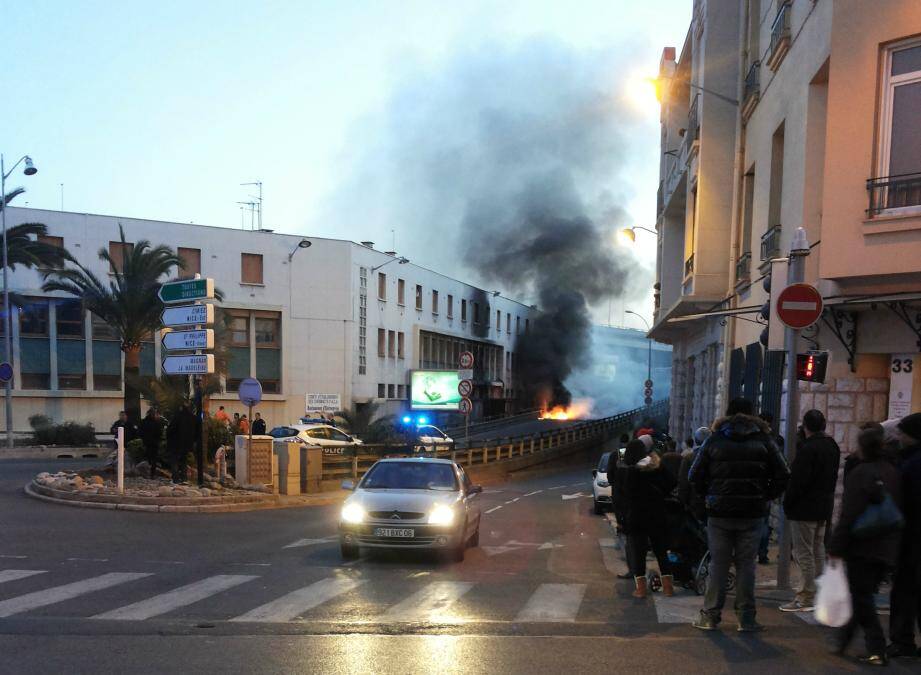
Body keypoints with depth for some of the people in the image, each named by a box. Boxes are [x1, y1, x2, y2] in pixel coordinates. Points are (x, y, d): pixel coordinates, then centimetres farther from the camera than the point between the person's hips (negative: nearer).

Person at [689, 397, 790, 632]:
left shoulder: (715, 439, 2)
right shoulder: (763, 439, 3)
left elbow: (695, 476, -2)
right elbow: (782, 475, -3)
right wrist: (766, 497, 7)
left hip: (719, 513, 0)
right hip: (752, 514, 0)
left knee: (718, 564, 6)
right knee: (746, 564, 6)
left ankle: (710, 616, 8)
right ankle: (746, 618, 7)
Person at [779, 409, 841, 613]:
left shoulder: (807, 449, -19)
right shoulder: (833, 447, 9)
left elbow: (798, 480, -20)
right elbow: (833, 477, 15)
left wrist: (787, 504, -10)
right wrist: (826, 496, 19)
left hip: (804, 508, -9)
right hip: (824, 506, 9)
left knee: (804, 554, -3)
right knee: (818, 552, 16)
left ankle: (806, 599, 0)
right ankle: (818, 595, 23)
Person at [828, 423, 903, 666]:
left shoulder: (860, 473, -16)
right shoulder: (894, 473, 7)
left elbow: (849, 515, -19)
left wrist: (836, 547, -15)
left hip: (862, 548, -7)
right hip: (888, 549, 7)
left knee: (861, 598, 3)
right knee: (862, 594, 16)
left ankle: (877, 651, 1)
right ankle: (842, 640, 25)